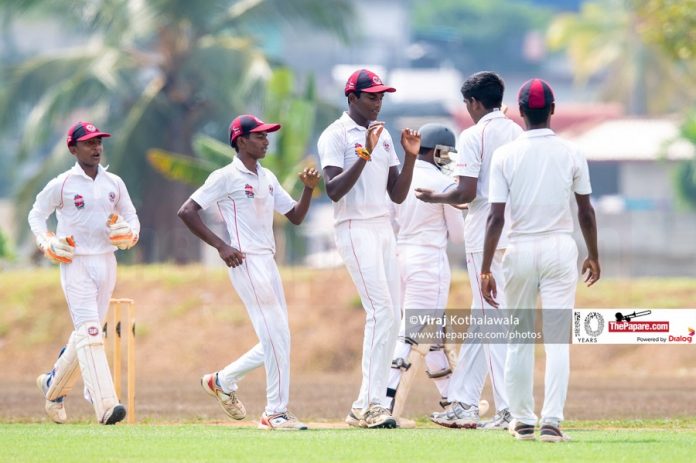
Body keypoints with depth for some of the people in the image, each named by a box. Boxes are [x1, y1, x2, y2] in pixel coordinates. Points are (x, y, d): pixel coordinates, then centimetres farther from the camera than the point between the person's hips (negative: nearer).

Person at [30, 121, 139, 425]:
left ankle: (54, 385, 35)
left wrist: (130, 234, -5)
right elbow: (36, 215, 5)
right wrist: (47, 245, -10)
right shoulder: (61, 185, -4)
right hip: (76, 263, -6)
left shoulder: (114, 183, 9)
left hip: (106, 262, 6)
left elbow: (131, 216, 17)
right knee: (89, 332, -16)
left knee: (88, 331, 11)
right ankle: (105, 405, -26)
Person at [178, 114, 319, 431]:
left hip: (268, 262, 8)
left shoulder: (267, 178, 16)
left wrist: (309, 189, 0)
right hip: (245, 261, -8)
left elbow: (295, 217, 18)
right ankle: (276, 413, -7)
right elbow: (186, 212, -10)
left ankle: (223, 381, 26)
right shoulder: (226, 177, -7)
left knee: (275, 339, 10)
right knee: (277, 337, -12)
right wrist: (221, 246, -15)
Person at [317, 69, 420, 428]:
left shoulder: (383, 136, 16)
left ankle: (364, 407, 6)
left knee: (392, 317, 4)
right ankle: (374, 404, -19)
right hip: (355, 230, -8)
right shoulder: (335, 136, -7)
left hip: (383, 229, 8)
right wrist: (365, 154, -24)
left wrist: (411, 156, 2)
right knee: (381, 311, -17)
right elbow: (333, 191, -18)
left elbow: (397, 195, 15)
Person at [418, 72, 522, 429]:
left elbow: (467, 192, -15)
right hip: (515, 233, 7)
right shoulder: (518, 134, 12)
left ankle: (510, 410, -12)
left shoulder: (474, 135, -9)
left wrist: (434, 197, 4)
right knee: (481, 317, 14)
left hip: (486, 234, -7)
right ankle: (462, 404, 17)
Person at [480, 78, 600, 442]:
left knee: (519, 340, 11)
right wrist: (593, 256, 19)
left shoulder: (505, 155, -4)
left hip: (520, 249, 0)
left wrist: (485, 269, -6)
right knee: (557, 340, -1)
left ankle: (523, 421, 15)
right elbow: (586, 212, 5)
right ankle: (551, 421, -11)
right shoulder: (571, 154, -1)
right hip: (560, 248, 0)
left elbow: (496, 216, -8)